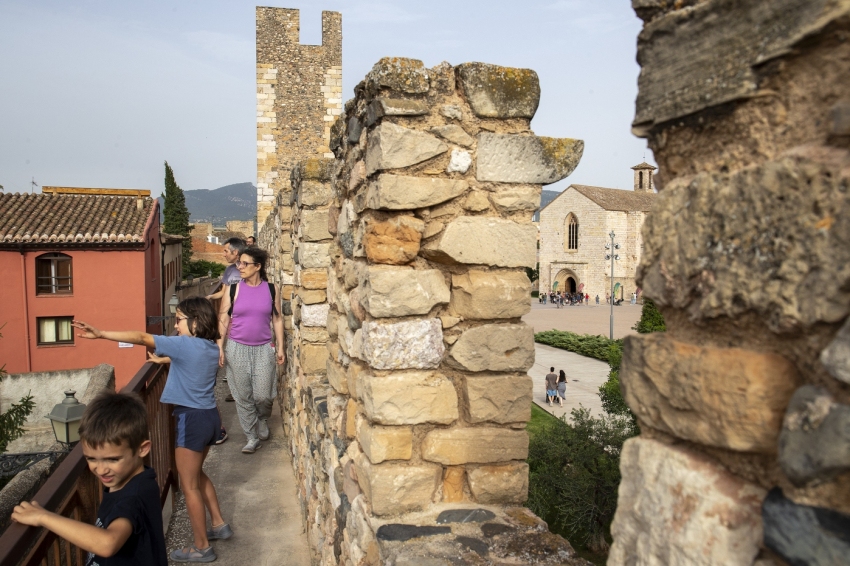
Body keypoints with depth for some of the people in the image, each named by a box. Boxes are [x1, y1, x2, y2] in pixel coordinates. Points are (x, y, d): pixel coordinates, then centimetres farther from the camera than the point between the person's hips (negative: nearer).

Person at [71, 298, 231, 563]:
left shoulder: (186, 344, -17)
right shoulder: (211, 347, 6)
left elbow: (141, 338, -18)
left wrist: (100, 334, -19)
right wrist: (162, 359, 34)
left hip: (193, 419, -9)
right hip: (209, 416, 9)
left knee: (189, 485, 6)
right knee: (196, 474, 26)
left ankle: (201, 547, 16)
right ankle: (219, 524, 35)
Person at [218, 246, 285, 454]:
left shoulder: (270, 289, -2)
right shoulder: (234, 289, -4)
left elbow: (277, 319, 4)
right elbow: (223, 319, -1)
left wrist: (280, 347, 2)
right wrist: (220, 347, -7)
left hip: (264, 349, 0)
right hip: (237, 349, 0)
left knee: (263, 395, 0)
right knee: (243, 396, 7)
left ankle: (263, 419, 34)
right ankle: (252, 437, 23)